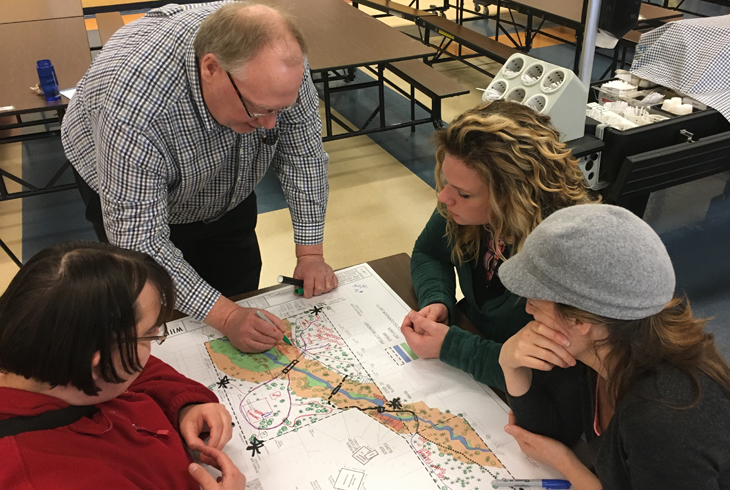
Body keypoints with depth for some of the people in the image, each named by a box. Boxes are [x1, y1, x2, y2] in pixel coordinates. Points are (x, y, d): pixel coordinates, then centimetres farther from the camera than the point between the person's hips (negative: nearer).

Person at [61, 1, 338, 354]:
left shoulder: (277, 56, -31)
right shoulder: (133, 107, -44)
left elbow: (303, 150, -18)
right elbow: (139, 240, -37)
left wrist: (310, 253, -19)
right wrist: (225, 316, -41)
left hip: (227, 190, 4)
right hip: (131, 192, -3)